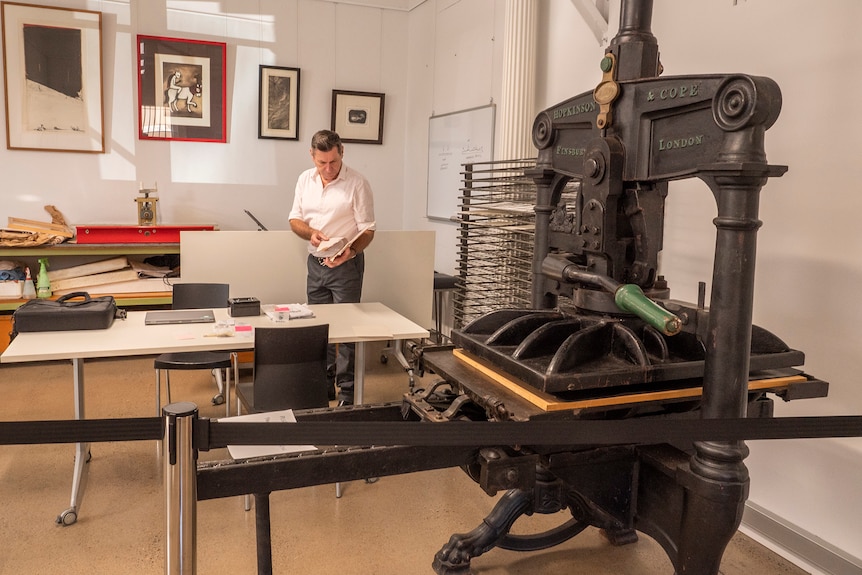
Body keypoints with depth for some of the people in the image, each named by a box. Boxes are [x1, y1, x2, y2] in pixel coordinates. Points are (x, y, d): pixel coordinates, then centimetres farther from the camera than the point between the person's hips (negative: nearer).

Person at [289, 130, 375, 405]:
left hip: (346, 265, -5)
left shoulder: (357, 183, -13)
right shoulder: (305, 179, 4)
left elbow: (368, 230, -11)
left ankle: (347, 391, 8)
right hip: (315, 262, 6)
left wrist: (351, 251, -30)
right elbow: (294, 220, 8)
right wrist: (310, 232, -14)